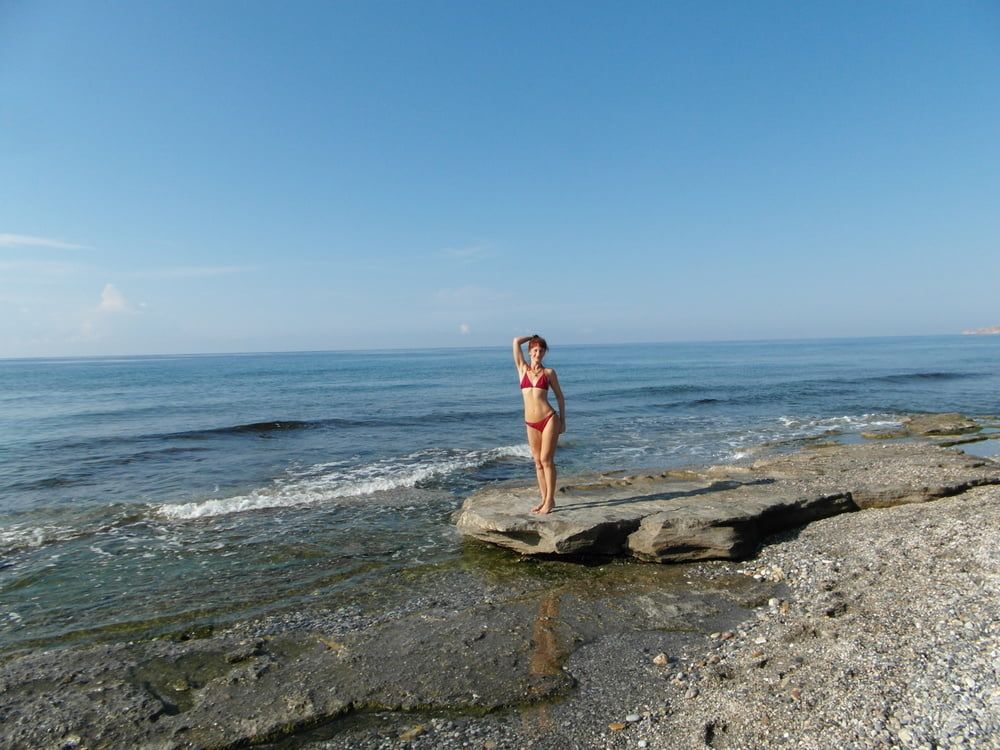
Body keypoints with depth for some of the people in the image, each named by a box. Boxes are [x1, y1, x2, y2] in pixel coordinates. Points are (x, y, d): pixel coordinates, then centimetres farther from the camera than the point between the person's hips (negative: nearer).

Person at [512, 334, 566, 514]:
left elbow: (559, 396, 10)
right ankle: (543, 499, 17)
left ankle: (550, 499, 6)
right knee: (538, 462, 8)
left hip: (549, 419, -3)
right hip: (531, 424, 3)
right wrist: (533, 337, 17)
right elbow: (516, 342, 3)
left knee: (546, 460, -2)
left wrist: (563, 421, 7)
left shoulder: (548, 372, 4)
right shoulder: (522, 369, 8)